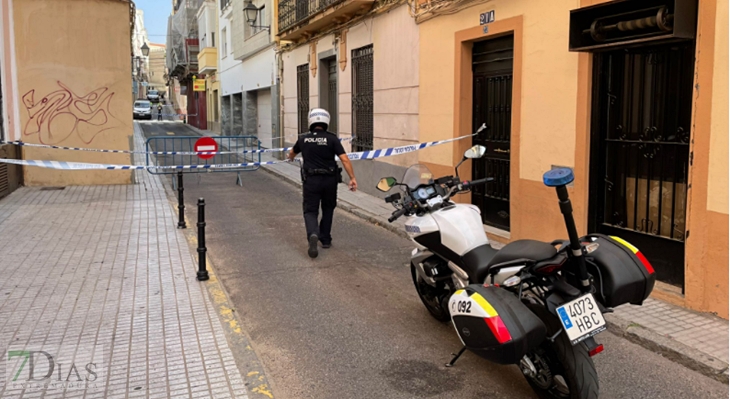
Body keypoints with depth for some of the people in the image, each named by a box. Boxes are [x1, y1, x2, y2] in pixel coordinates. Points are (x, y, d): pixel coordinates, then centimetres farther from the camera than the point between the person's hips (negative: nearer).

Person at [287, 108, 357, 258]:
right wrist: (352, 178, -11)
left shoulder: (303, 139, 3)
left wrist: (291, 157, 48)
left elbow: (292, 153, 24)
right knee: (328, 209, 21)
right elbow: (344, 159, -15)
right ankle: (325, 239, 28)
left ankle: (313, 235, -23)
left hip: (311, 180, 0)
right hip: (330, 180, 0)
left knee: (310, 211, 5)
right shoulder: (332, 139, -6)